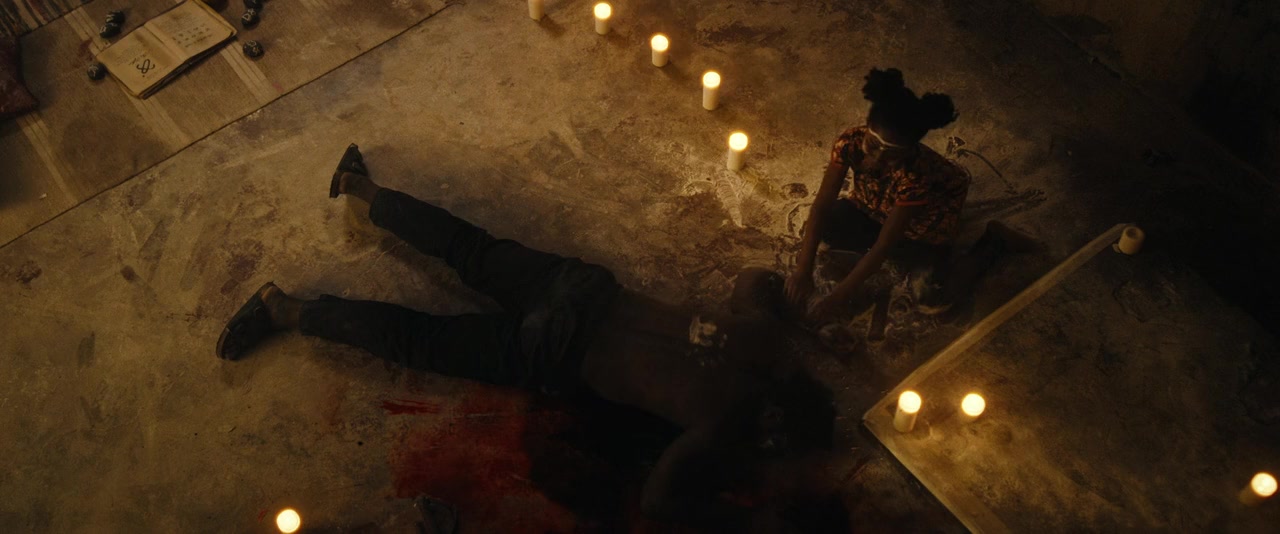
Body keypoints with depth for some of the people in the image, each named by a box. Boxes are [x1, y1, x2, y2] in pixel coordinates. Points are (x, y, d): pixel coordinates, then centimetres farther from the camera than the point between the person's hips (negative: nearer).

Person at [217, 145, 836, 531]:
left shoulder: (768, 335, -5)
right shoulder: (726, 419, -24)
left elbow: (757, 278, 14)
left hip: (586, 290, 6)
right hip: (553, 353, -6)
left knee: (470, 251, 22)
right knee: (417, 341, 5)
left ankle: (363, 187, 38)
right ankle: (283, 308, 13)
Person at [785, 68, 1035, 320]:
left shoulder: (916, 176, -42)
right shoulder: (850, 142, -33)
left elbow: (884, 245, -37)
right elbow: (821, 205, -30)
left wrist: (837, 297, -37)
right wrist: (803, 269, -37)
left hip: (922, 221, -4)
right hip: (873, 208, 4)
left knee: (936, 299, -17)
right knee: (826, 225, -23)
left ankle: (994, 240, 8)